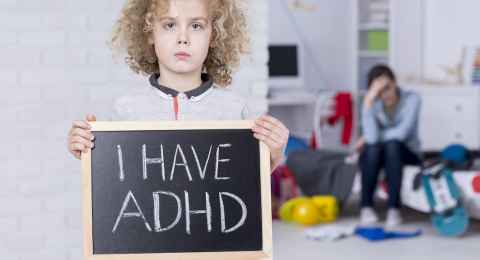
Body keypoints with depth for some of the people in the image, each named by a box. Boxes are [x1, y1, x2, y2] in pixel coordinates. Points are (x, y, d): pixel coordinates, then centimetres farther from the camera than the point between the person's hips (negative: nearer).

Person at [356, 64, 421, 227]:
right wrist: (368, 101, -35)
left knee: (392, 144, -35)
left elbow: (402, 132, -28)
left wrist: (366, 139, -18)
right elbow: (372, 137, -30)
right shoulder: (372, 103, -14)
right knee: (372, 147, -34)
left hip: (406, 153, -1)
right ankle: (366, 207, -26)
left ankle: (394, 208, -34)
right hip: (376, 156, 1)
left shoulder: (412, 99, -17)